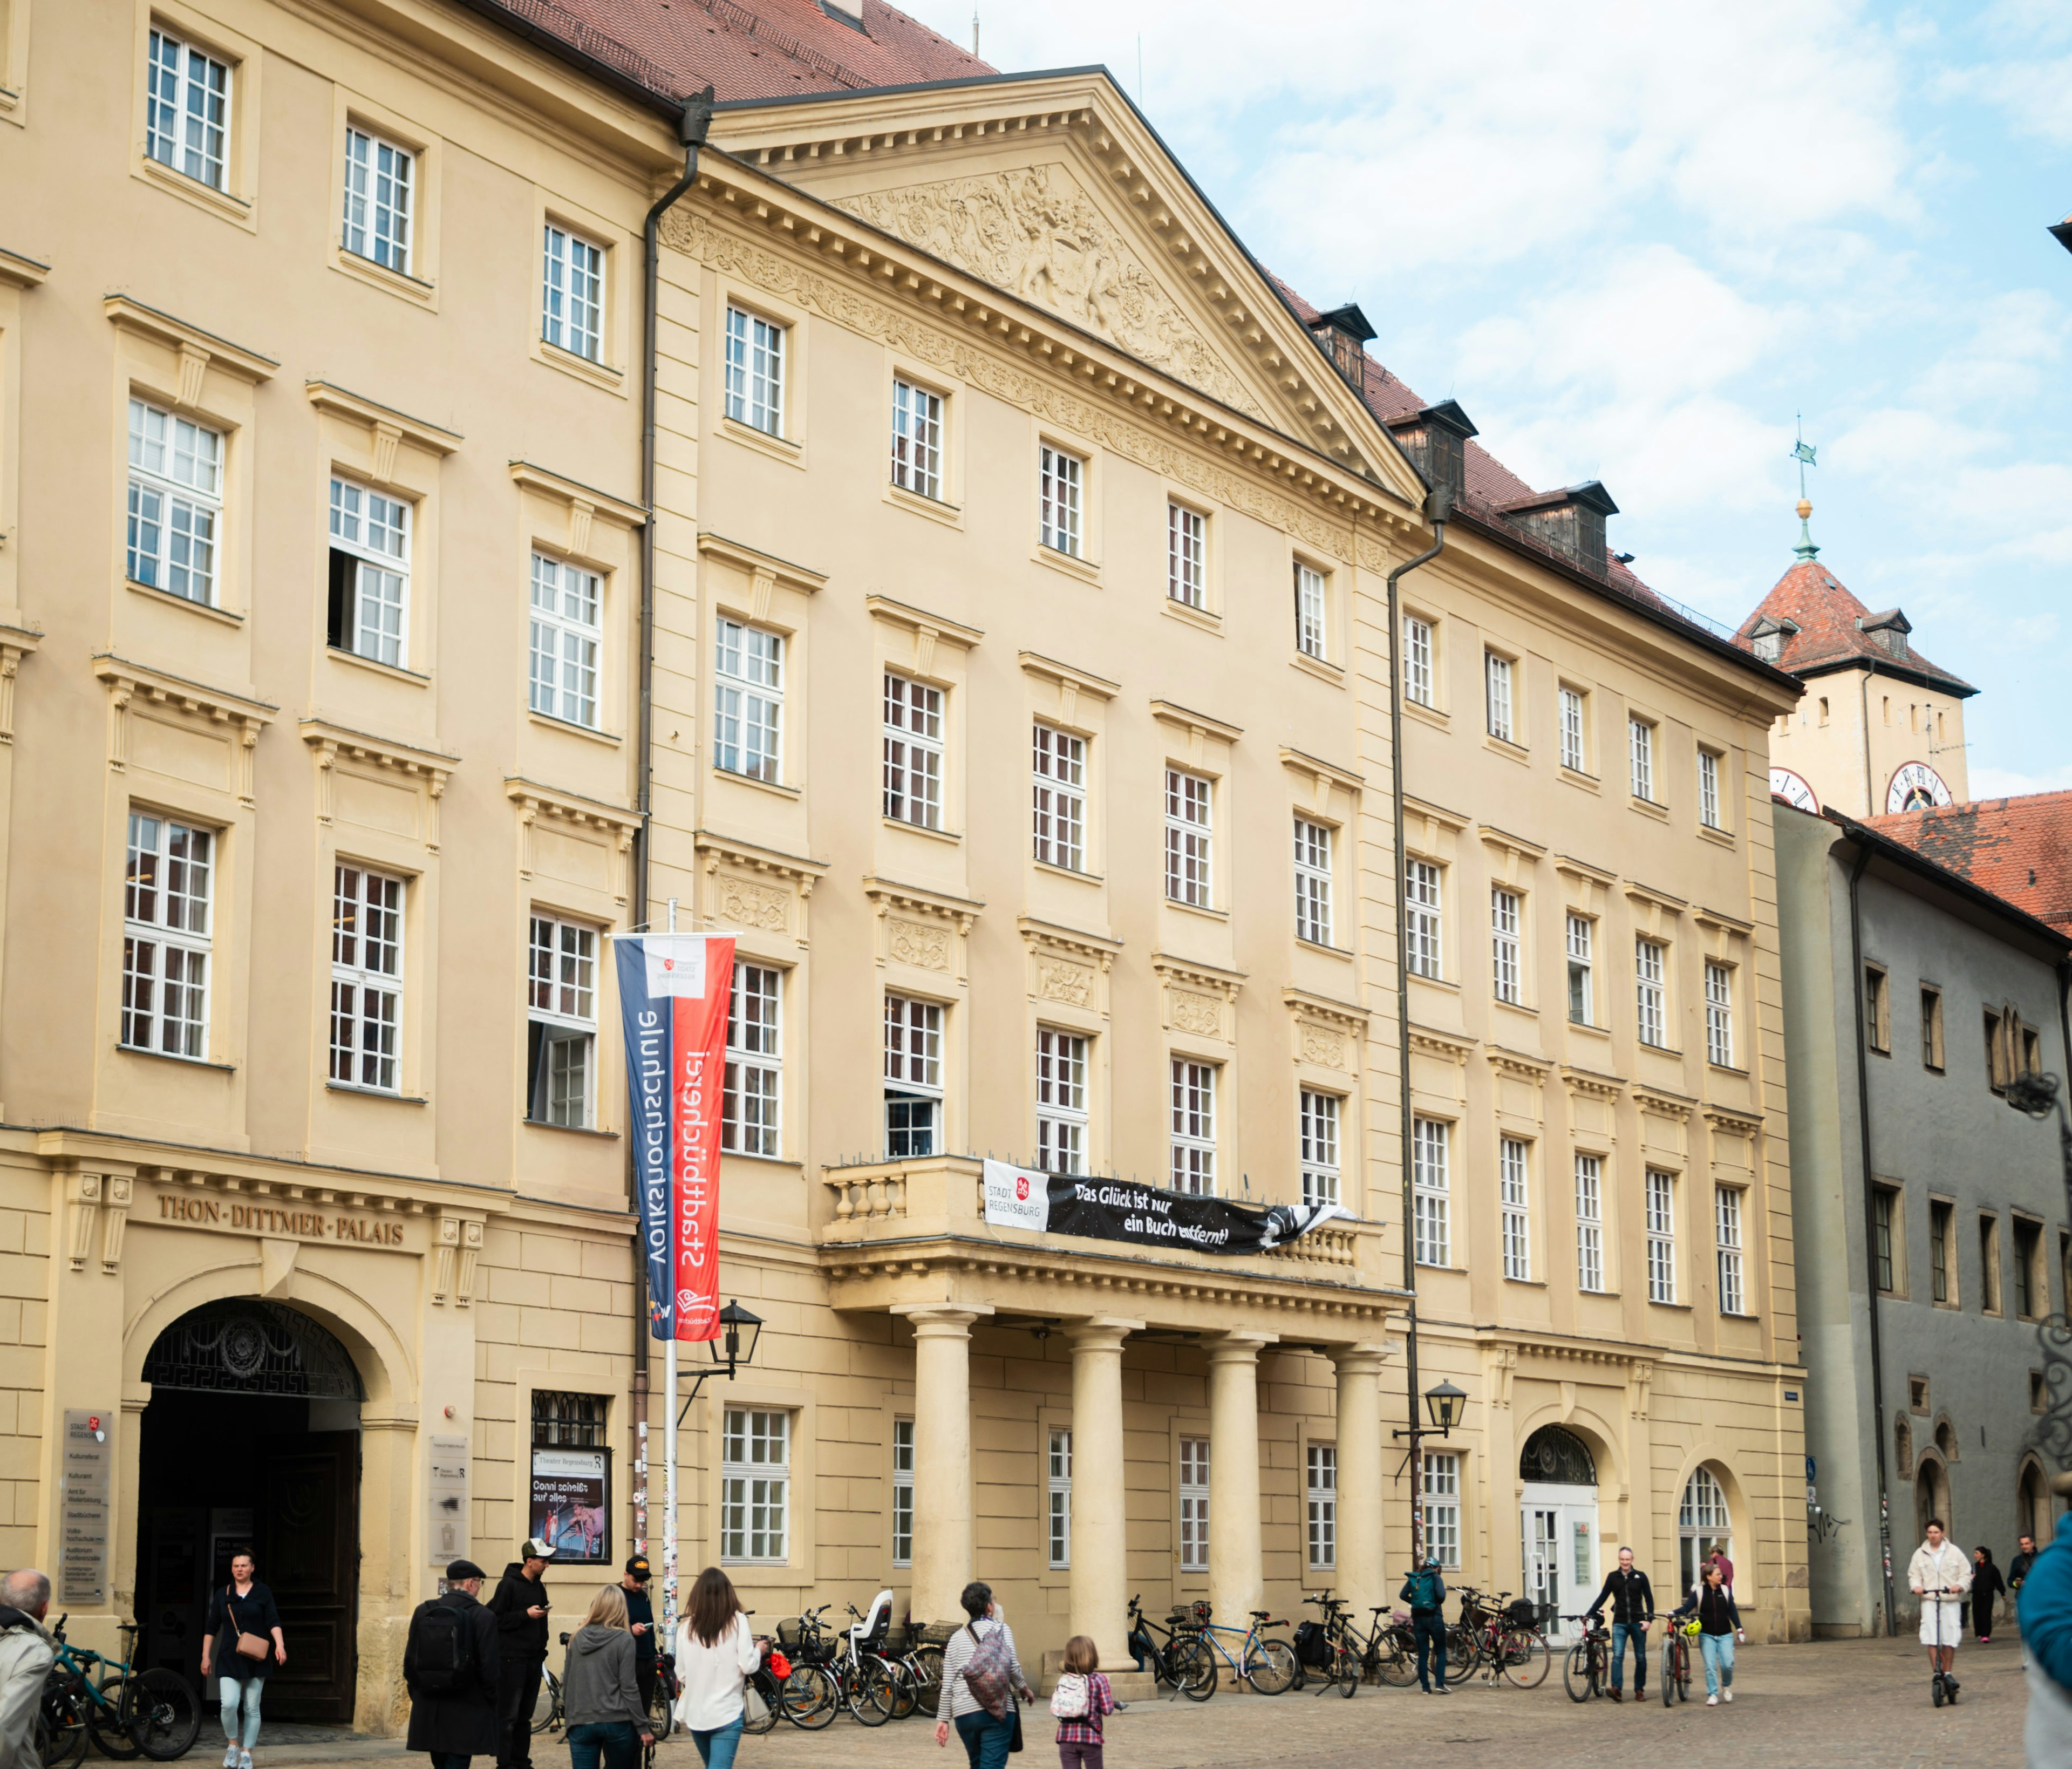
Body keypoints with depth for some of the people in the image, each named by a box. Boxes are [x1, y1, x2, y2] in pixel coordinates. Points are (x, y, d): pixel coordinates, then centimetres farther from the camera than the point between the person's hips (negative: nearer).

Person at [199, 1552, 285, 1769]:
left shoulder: (262, 1593, 2)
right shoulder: (222, 1595, 7)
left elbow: (273, 1621, -6)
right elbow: (211, 1628, 11)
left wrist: (280, 1645, -21)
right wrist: (206, 1657, 7)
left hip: (256, 1660, -1)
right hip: (229, 1660, 1)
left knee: (252, 1709, 2)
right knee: (229, 1705, -14)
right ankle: (233, 1745, 9)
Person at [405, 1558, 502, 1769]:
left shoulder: (423, 1612, 5)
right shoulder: (482, 1616, -10)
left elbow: (410, 1660, 8)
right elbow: (490, 1666, -10)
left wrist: (417, 1695, 18)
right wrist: (490, 1700, 2)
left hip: (429, 1710, 5)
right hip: (466, 1712, -5)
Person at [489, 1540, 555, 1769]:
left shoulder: (539, 1587, 14)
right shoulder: (508, 1585, -9)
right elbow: (497, 1619, -14)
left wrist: (542, 1650, 15)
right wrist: (525, 1615, -18)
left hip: (534, 1659, 7)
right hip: (512, 1659, -7)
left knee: (525, 1715, 11)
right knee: (509, 1715, -6)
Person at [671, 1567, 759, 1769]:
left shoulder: (686, 1626, 0)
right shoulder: (737, 1621, -7)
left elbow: (681, 1675, 3)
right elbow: (748, 1666, -11)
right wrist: (759, 1650, 10)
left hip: (695, 1714, 4)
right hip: (727, 1713, -4)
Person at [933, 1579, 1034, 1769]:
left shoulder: (956, 1638, 15)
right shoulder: (1001, 1629, 3)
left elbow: (947, 1685, 11)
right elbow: (1011, 1665, -11)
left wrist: (943, 1719, 15)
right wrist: (1024, 1688, 6)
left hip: (963, 1713, 4)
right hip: (998, 1711, -4)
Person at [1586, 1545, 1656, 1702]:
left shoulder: (1640, 1576, 4)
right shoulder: (1613, 1577, 6)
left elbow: (1649, 1599, 6)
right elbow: (1603, 1597, 9)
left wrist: (1649, 1619, -5)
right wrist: (1590, 1614, 2)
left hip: (1637, 1623, 0)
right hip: (1619, 1623, 0)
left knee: (1640, 1658, 7)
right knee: (1617, 1656, -15)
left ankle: (1639, 1690, 19)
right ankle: (1616, 1689, -25)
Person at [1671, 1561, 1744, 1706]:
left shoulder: (1725, 1591, 3)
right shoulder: (1699, 1592, -5)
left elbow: (1732, 1611, 6)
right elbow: (1687, 1607, -13)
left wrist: (1739, 1629, 0)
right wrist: (1674, 1613, -30)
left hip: (1725, 1635, 1)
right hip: (1707, 1635, -1)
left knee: (1727, 1664, -9)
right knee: (1710, 1666, -7)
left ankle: (1726, 1686, 20)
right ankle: (1712, 1695, 2)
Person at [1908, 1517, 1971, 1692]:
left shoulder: (1954, 1552, 6)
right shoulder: (1920, 1554, 11)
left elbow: (1966, 1574, 5)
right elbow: (1914, 1575, 13)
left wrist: (1960, 1586, -15)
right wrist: (1916, 1586, -9)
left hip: (1951, 1601, -1)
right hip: (1929, 1601, 1)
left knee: (1950, 1639, 0)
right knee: (1931, 1639, -11)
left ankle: (1948, 1673, 14)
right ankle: (1936, 1673, -7)